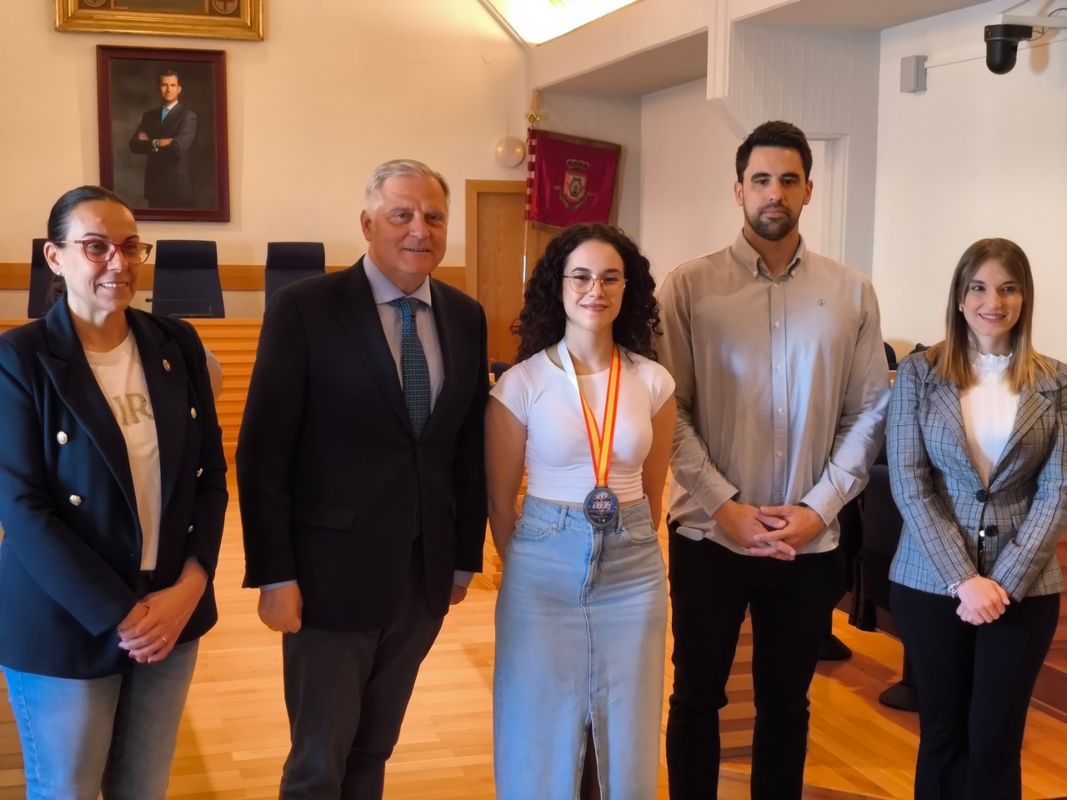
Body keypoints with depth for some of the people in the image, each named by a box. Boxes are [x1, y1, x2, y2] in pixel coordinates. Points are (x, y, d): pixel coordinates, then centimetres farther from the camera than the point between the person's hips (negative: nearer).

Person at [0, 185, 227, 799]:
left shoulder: (177, 344, 2)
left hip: (173, 610, 4)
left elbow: (211, 473, 4)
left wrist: (190, 586, -8)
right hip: (66, 626, -4)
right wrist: (120, 614, -18)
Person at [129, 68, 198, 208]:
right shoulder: (149, 115, 14)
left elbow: (179, 146, -18)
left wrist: (152, 144, -3)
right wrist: (156, 143, -12)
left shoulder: (188, 115, -4)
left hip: (179, 186, -5)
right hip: (155, 185, 5)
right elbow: (134, 144, 3)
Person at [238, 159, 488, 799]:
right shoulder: (305, 308, -10)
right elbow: (263, 453, -11)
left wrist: (467, 554, 10)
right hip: (333, 572, -4)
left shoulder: (466, 316, 5)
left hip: (426, 573, 4)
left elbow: (471, 444, 9)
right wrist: (274, 576, -13)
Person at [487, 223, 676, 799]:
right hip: (545, 570, -2)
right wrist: (524, 569, 8)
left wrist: (631, 549, 14)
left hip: (634, 571, 2)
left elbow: (652, 492, 11)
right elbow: (500, 501, 2)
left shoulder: (654, 382, 0)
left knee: (626, 747, 13)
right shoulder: (521, 383, -7)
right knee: (541, 744, 9)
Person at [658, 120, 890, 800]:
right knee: (697, 696, 13)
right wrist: (725, 506, -15)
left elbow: (868, 414, 1)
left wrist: (818, 507, -9)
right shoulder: (690, 288, -4)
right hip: (709, 534, -1)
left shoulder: (852, 294, 2)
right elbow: (669, 412, -7)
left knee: (786, 701, 17)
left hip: (811, 541, 2)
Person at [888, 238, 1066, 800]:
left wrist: (1005, 581, -12)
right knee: (943, 734, 10)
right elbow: (908, 482, -6)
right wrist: (963, 578, -13)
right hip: (931, 582, 0)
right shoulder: (918, 374, -1)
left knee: (995, 742, 6)